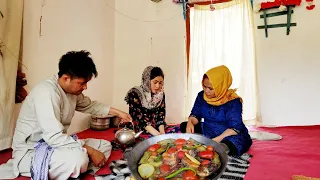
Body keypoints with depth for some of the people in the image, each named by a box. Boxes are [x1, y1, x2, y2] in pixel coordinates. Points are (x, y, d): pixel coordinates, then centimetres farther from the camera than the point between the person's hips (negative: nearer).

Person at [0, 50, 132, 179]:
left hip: (55, 144, 9)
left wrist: (117, 112, 11)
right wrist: (90, 151, -26)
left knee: (105, 146, 1)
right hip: (30, 152, -9)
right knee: (78, 157, -37)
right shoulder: (46, 92, -27)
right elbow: (54, 137, -32)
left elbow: (89, 105, 20)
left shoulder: (72, 90, 1)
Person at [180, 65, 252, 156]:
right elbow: (195, 115, 3)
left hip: (228, 136, -7)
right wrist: (190, 123, -22)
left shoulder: (233, 101, -19)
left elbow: (235, 128, -22)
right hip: (207, 132, 7)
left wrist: (217, 140, -34)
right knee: (184, 126, -14)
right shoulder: (202, 96, -3)